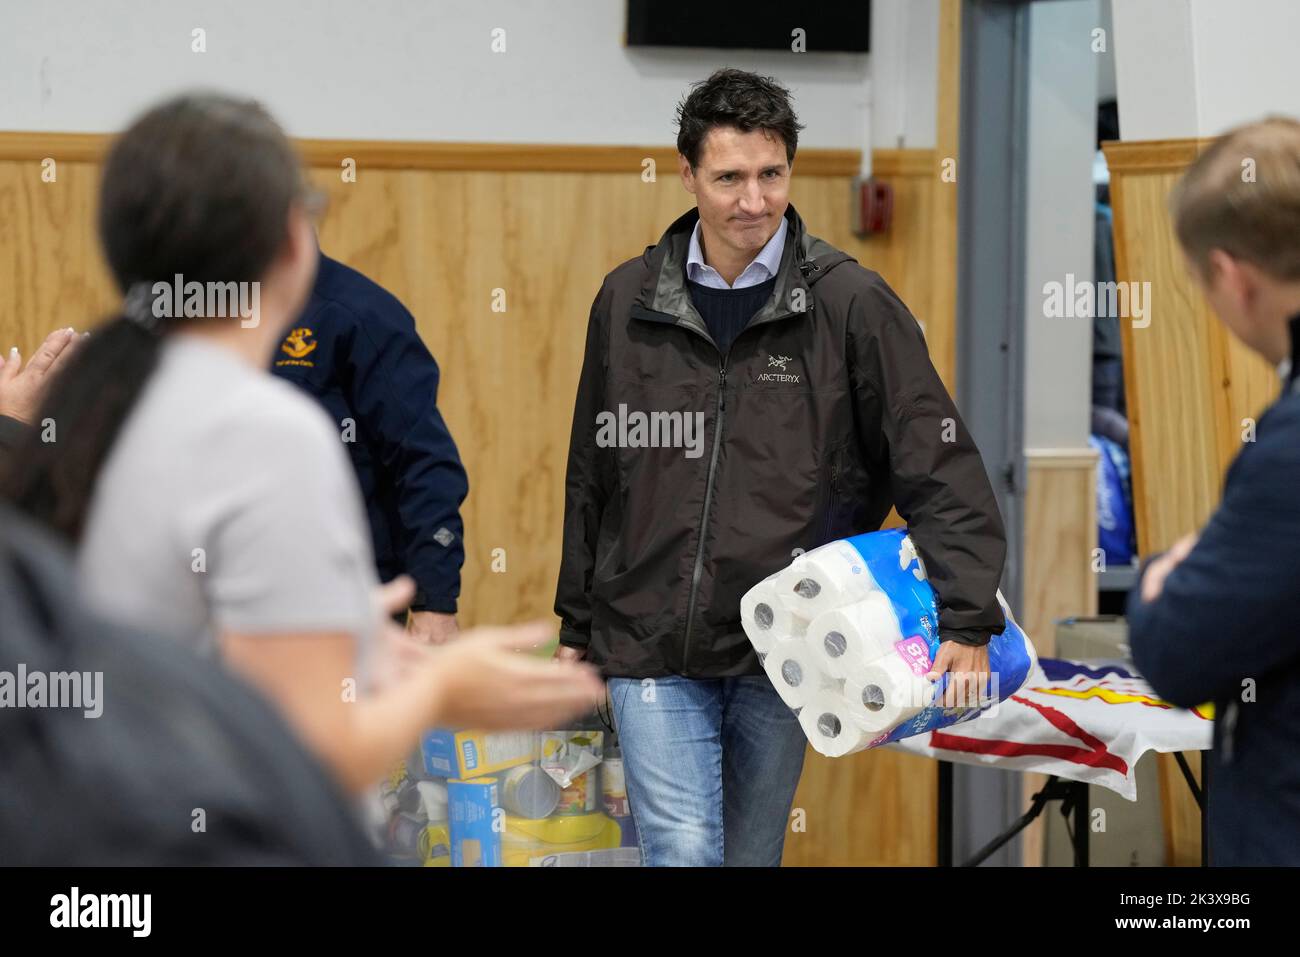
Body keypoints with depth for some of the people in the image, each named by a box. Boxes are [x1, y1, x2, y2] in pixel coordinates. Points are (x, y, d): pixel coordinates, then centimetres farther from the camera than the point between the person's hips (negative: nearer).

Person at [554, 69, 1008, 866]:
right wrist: (576, 627, 15)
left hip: (780, 655, -1)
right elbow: (592, 476, 14)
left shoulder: (849, 302, -4)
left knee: (752, 856, 10)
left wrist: (968, 623, -16)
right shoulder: (629, 301, 5)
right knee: (683, 851, -11)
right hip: (651, 650, 1)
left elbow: (942, 467, -7)